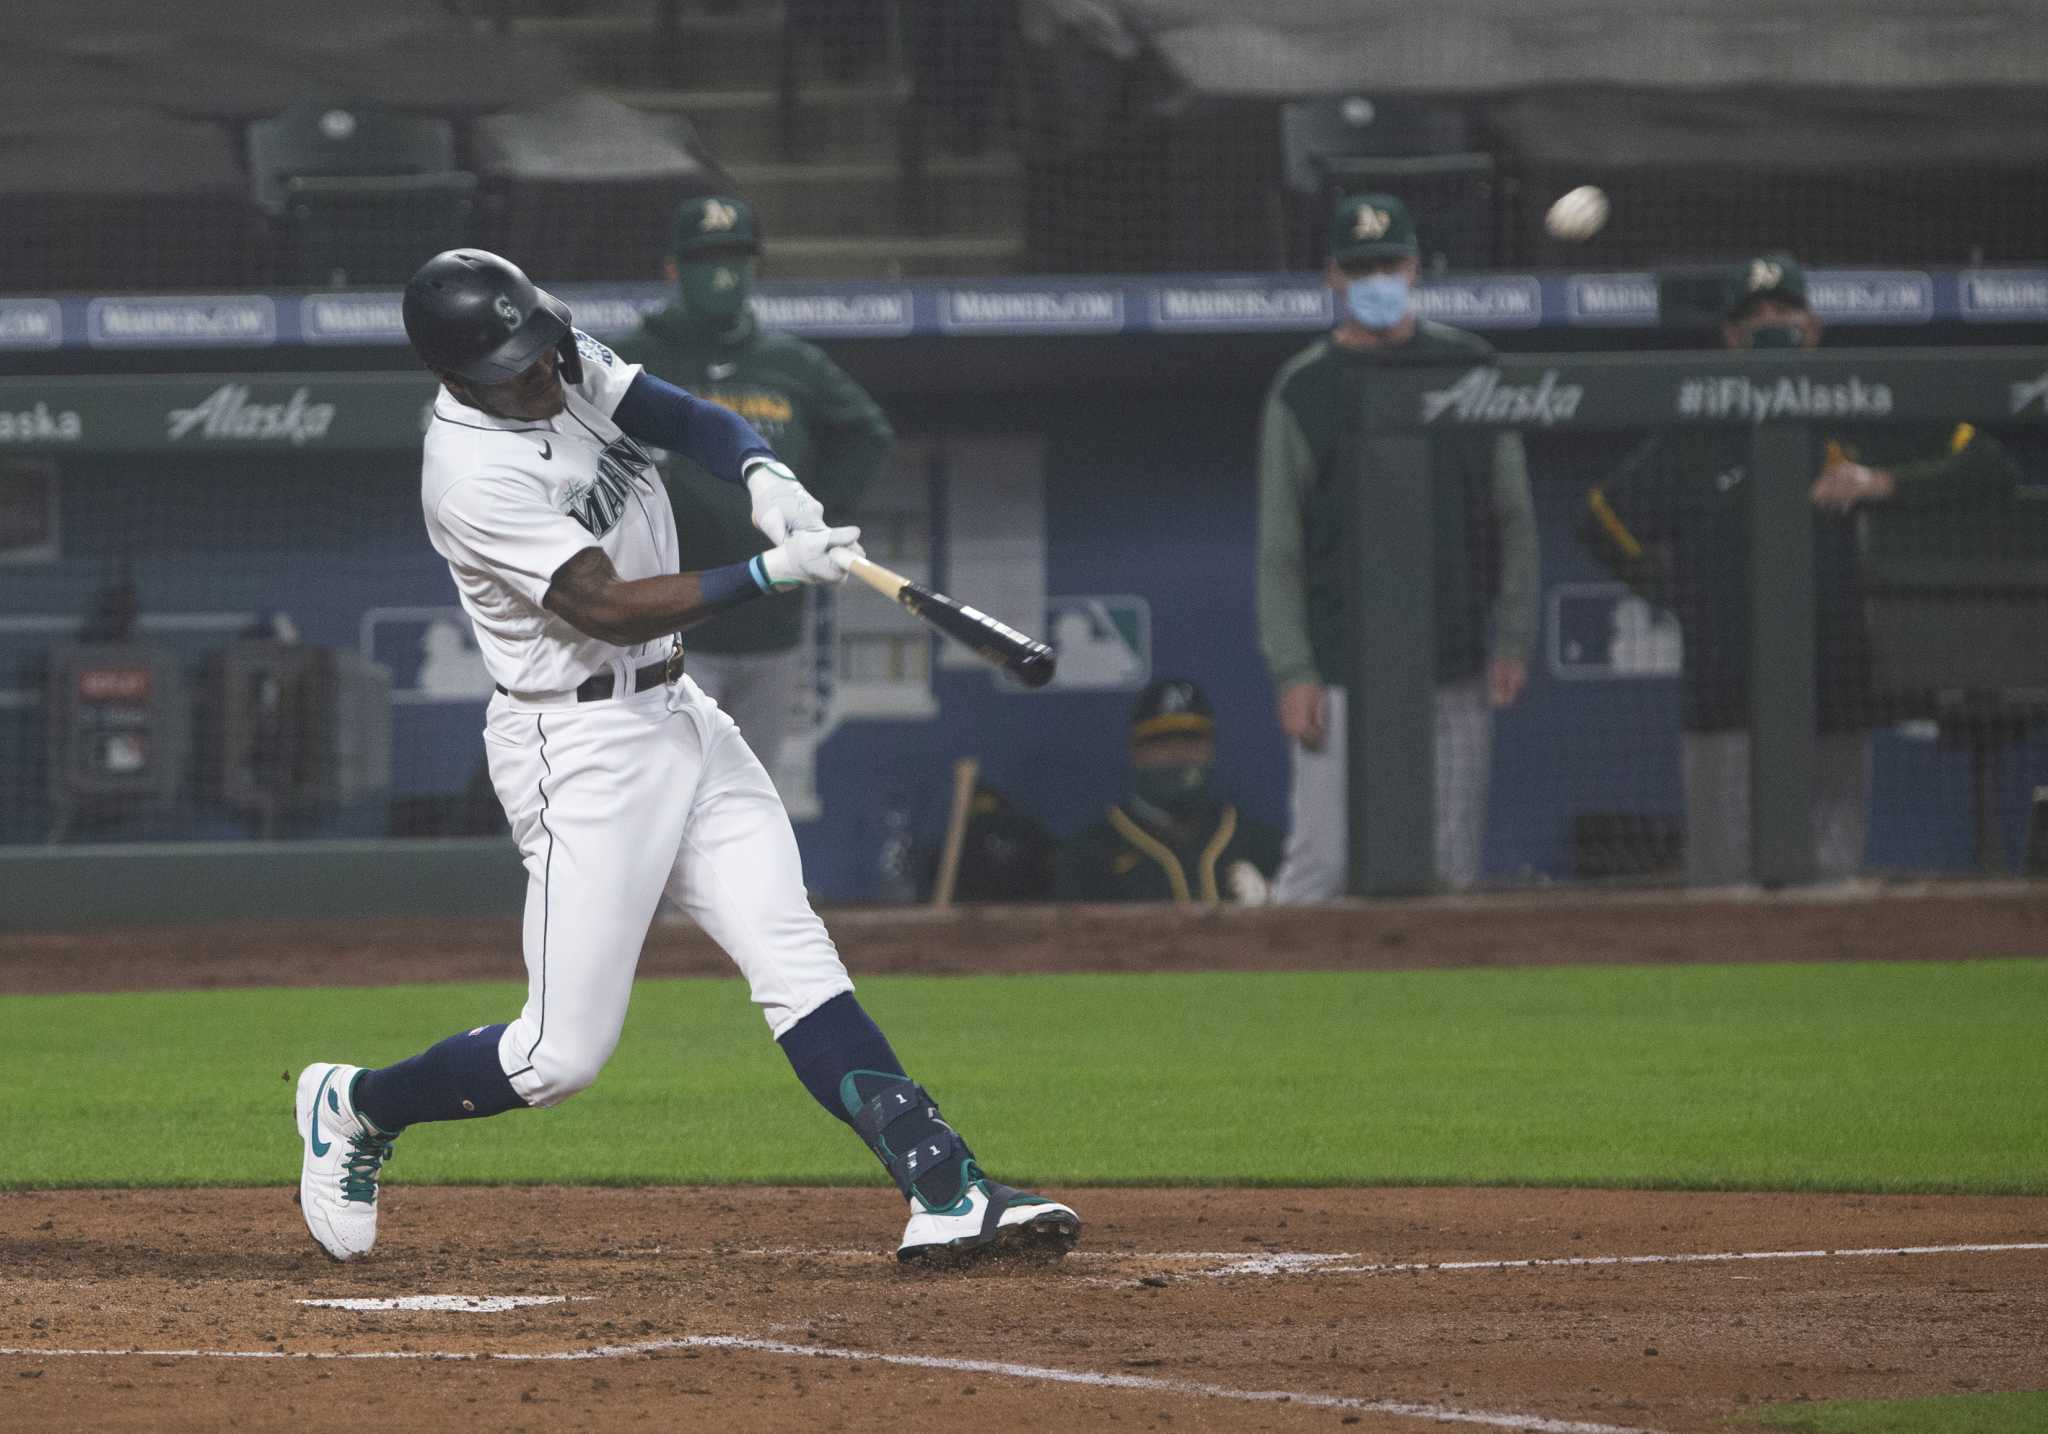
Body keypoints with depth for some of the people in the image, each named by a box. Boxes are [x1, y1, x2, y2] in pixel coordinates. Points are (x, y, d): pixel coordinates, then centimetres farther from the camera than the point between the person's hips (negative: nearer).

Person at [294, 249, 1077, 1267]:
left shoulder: (564, 365, 2)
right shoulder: (471, 474, -23)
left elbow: (690, 419, 1)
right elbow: (608, 609, -26)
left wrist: (762, 472, -21)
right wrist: (772, 571, -31)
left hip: (679, 717, 8)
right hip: (581, 750, -8)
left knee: (796, 961, -2)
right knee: (564, 1055, -4)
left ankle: (946, 1194, -10)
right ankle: (356, 1109, 20)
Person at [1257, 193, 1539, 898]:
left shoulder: (1468, 367, 9)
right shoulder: (1303, 388, 2)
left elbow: (1513, 514, 11)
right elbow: (1278, 548, 2)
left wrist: (1513, 638, 3)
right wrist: (1293, 671, -7)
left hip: (1455, 673, 3)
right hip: (1344, 674, -3)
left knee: (1453, 867, 4)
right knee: (1321, 861, -8)